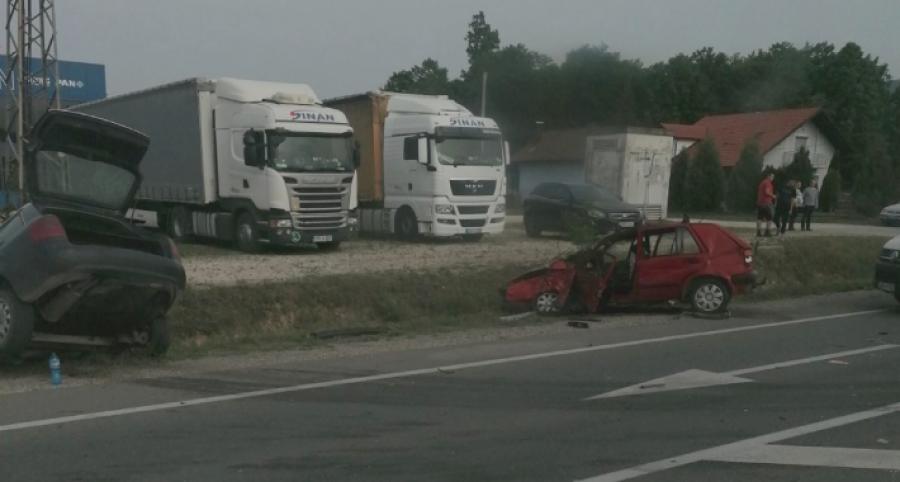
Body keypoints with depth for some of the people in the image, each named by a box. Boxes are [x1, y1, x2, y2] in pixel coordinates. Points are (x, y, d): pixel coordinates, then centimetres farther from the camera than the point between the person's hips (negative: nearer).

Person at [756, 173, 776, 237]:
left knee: (759, 218, 5)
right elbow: (767, 192, -20)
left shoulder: (761, 182, 18)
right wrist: (773, 196, -5)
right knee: (769, 218, -2)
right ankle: (768, 231, -7)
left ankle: (759, 232, 3)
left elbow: (758, 192, 21)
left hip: (760, 202, 8)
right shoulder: (768, 183, -10)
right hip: (766, 203, -8)